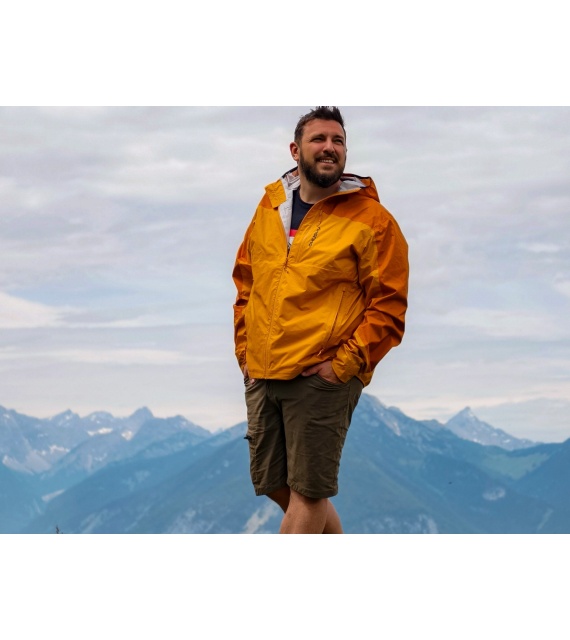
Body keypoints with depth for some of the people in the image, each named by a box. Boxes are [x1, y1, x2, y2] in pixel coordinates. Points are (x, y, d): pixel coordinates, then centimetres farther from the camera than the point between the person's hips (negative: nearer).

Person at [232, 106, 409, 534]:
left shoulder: (371, 219, -5)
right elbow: (245, 285, 21)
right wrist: (246, 350, 11)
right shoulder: (270, 210, 11)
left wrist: (343, 365, -13)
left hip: (321, 379, -6)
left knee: (307, 491, -5)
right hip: (261, 376, 6)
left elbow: (389, 308, -8)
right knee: (276, 484, 14)